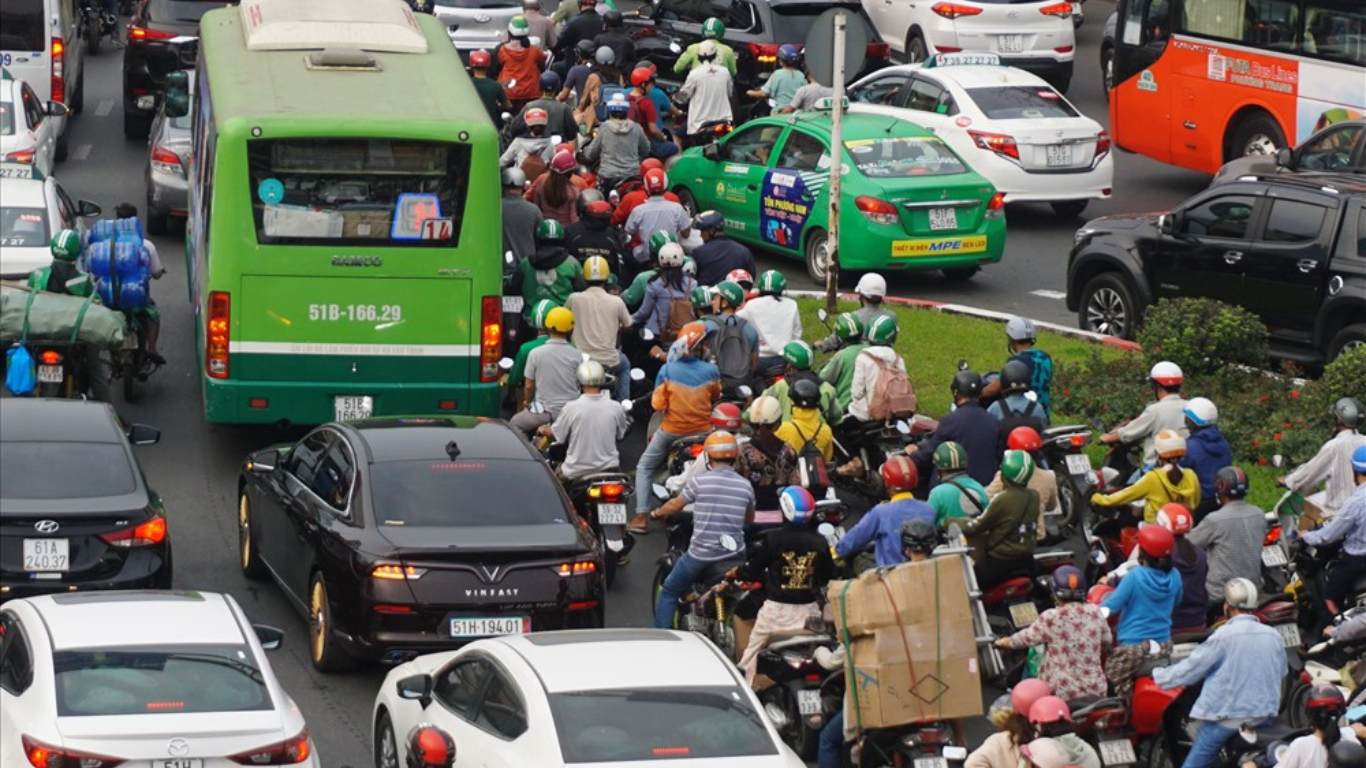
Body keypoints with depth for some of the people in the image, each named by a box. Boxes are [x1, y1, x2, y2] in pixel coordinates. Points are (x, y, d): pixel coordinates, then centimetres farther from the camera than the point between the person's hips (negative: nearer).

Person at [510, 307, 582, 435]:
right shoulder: (576, 355, -6)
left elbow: (529, 386, -1)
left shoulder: (536, 353, -10)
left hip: (545, 412, -2)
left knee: (516, 423, 20)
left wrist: (526, 403, 19)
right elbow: (580, 386, 4)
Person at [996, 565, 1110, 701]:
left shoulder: (1051, 618, -12)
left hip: (1063, 692, -5)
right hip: (1095, 690, 5)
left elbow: (1027, 638, 3)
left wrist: (1004, 642, 23)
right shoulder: (1095, 613, 1)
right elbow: (1107, 642, 16)